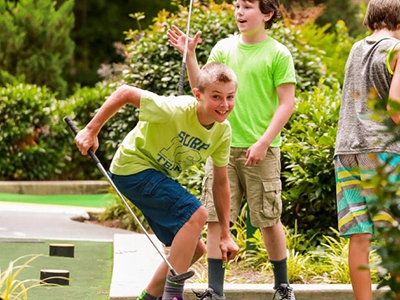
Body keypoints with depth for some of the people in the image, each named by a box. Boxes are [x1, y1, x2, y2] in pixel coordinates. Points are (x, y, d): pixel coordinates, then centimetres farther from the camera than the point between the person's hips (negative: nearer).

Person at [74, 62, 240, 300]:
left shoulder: (223, 131, -9)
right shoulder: (175, 111, -31)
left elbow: (221, 182, 1)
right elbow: (125, 93, -22)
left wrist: (225, 234, 1)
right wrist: (91, 131, -17)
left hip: (159, 176, 8)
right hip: (133, 167, -8)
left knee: (195, 249, 8)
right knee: (196, 213, -26)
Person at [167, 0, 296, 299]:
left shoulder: (278, 54, -3)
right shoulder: (224, 47, 9)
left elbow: (287, 104, -5)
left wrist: (263, 143, -12)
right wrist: (189, 54, -4)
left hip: (260, 151, -3)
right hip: (222, 145, 4)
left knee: (269, 220, 4)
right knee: (216, 218, -1)